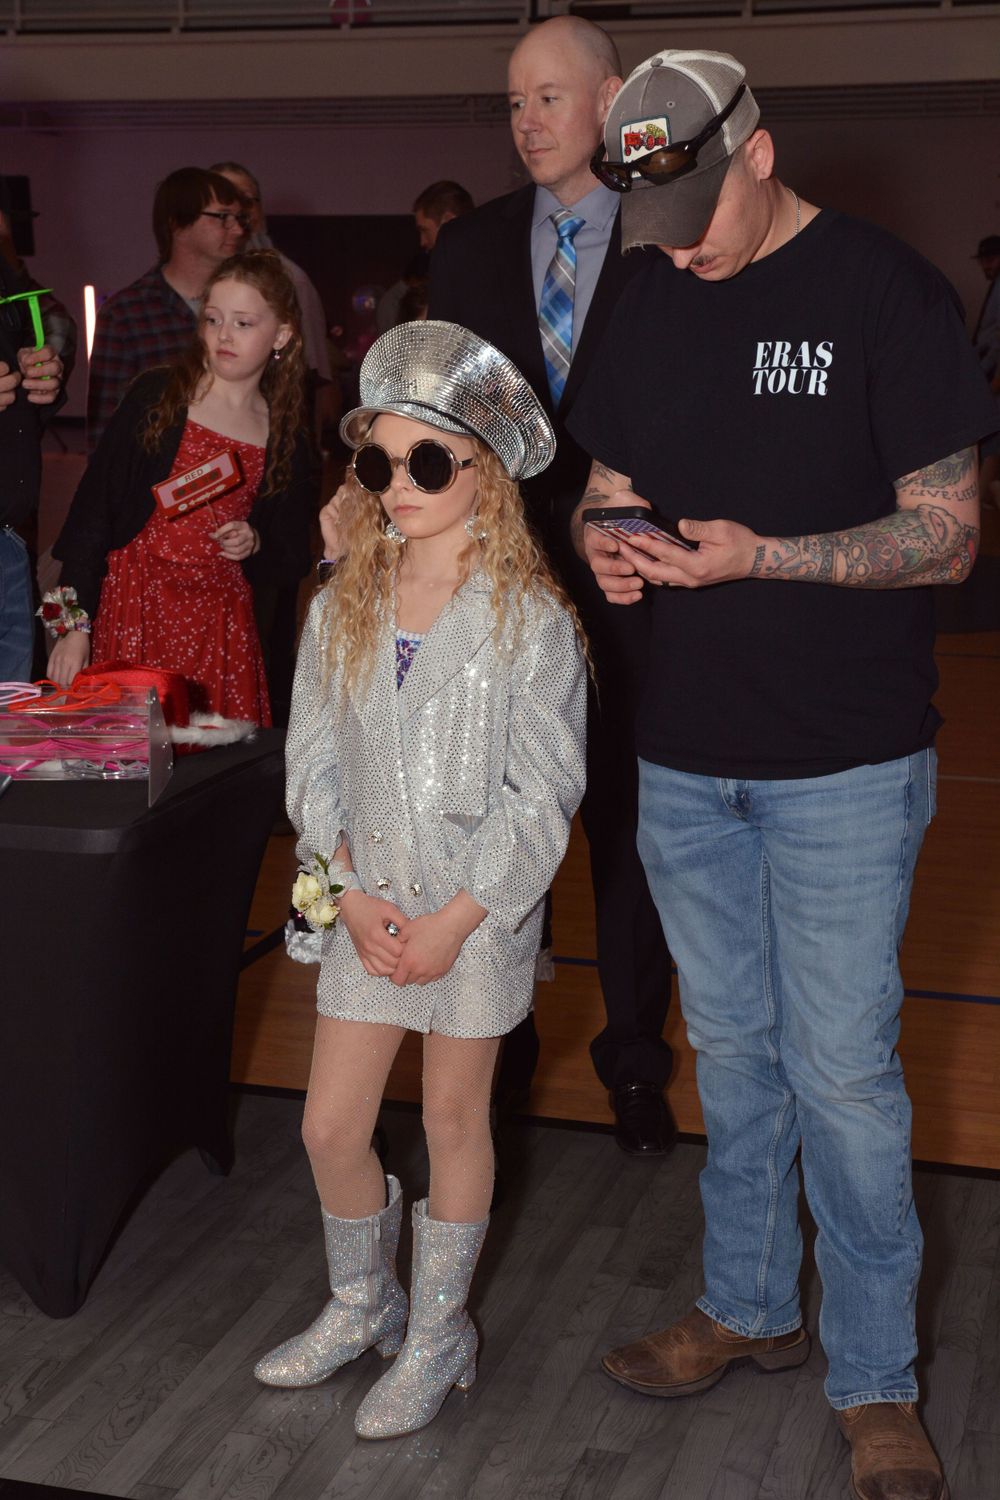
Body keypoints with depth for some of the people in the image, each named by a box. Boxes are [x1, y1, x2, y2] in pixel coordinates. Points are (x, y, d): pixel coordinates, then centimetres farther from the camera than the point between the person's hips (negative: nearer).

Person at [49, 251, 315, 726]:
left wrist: (256, 542, -7)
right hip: (134, 600, -2)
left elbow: (292, 557, 15)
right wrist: (75, 622, -11)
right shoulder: (157, 396, -2)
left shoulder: (284, 437, 7)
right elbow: (95, 505, -5)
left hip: (221, 617, 3)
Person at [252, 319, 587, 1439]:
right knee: (329, 1126, 9)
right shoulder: (342, 608, 1)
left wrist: (457, 918, -16)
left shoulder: (528, 617, -12)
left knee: (453, 1117, 10)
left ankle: (438, 1337, 30)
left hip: (479, 910, -4)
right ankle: (363, 1305, 36)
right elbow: (314, 761, 4)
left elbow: (544, 791, -12)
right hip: (364, 906, 4)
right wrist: (350, 891, -8)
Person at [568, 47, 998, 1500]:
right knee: (731, 1049, 16)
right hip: (685, 752, 5)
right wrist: (605, 547, -10)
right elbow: (606, 491, 14)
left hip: (845, 764, -5)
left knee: (843, 1074, 0)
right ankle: (751, 1307, 34)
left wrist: (758, 555, -25)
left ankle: (876, 1379, 18)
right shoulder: (651, 306, 8)